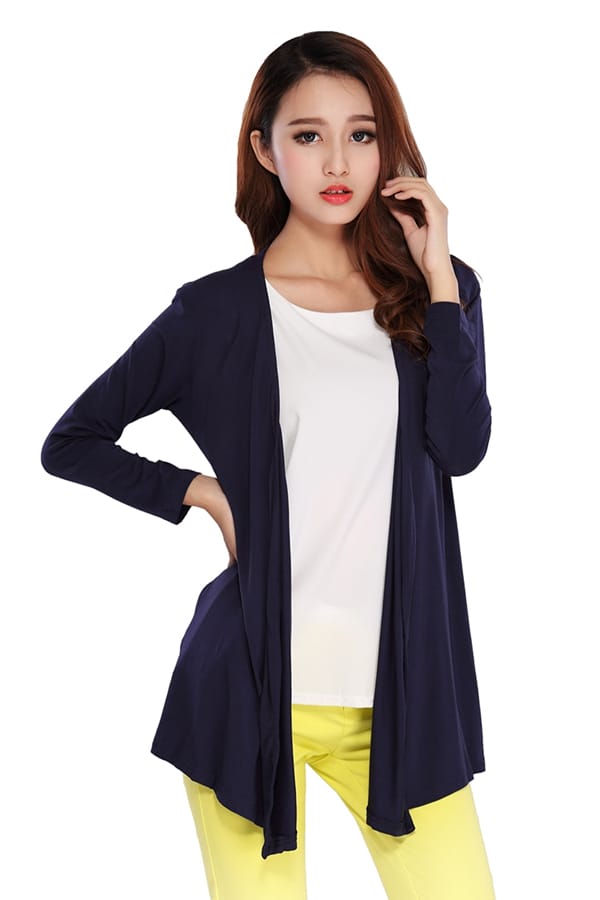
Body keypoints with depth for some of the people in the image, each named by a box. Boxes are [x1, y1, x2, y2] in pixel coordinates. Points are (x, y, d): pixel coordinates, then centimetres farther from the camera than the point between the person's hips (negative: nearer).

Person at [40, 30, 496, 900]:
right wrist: (200, 492, -3)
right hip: (255, 684, -2)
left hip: (397, 687, 2)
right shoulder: (217, 311, 0)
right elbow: (70, 443, 7)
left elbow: (461, 446, -8)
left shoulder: (434, 292, 8)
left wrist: (437, 275, -8)